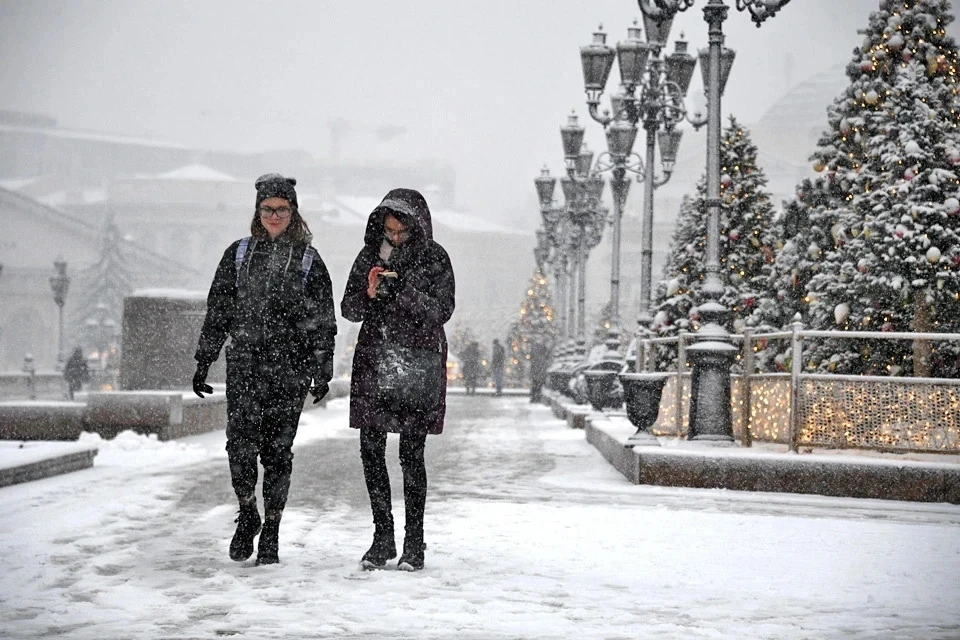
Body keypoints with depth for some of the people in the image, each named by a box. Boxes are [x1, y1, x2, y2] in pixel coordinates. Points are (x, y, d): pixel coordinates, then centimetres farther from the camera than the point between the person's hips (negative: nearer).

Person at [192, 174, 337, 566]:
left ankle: (271, 533, 10)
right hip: (243, 365, 1)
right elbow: (217, 311, 13)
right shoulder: (238, 254, 11)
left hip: (289, 370, -1)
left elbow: (322, 322, 7)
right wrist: (203, 362, 9)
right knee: (241, 445, -10)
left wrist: (322, 372, 0)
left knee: (277, 450, 0)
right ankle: (247, 516, 12)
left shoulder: (308, 261, 7)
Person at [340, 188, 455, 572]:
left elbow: (443, 310, -8)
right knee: (371, 449, 1)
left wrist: (407, 292, -22)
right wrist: (369, 294, -14)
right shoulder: (370, 255, 7)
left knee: (411, 453, -5)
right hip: (374, 360, 4)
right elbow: (348, 309, 7)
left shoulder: (434, 258, -1)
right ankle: (383, 538, 11)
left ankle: (414, 544, 2)